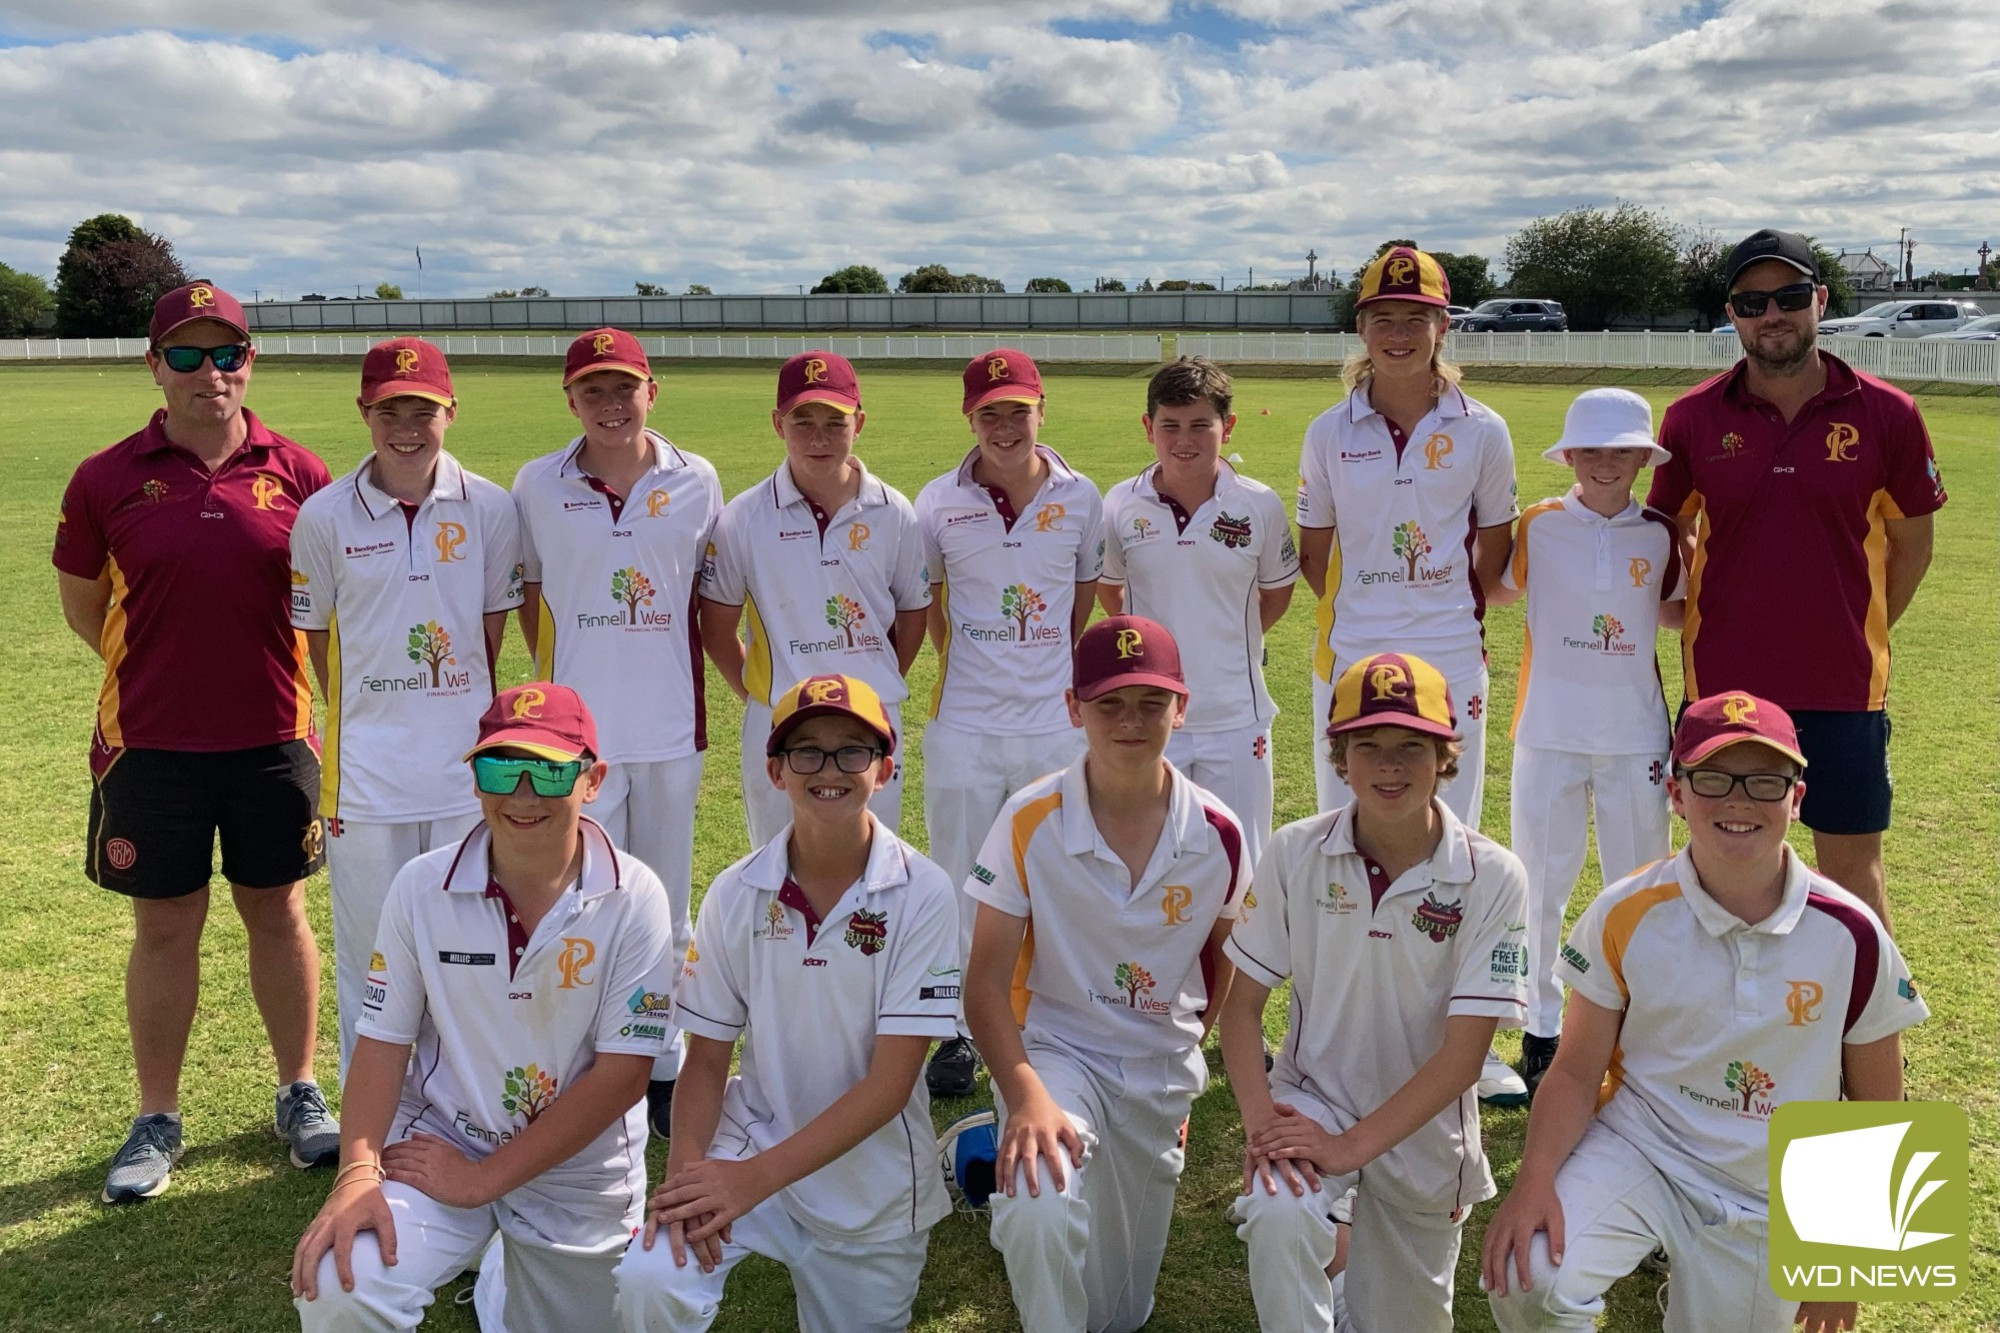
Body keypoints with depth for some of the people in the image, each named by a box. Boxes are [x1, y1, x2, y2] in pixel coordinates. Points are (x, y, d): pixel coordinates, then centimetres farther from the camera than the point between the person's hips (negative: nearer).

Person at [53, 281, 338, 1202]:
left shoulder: (296, 474, -2)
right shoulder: (107, 480, -3)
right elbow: (81, 605, 9)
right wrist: (167, 668, 6)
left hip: (272, 738, 0)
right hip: (152, 746, 0)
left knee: (278, 914, 13)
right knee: (165, 927, 10)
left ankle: (300, 1093, 29)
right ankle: (157, 1119, 26)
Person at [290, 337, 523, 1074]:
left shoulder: (490, 509, -2)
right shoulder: (325, 516, -3)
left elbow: (493, 628, 7)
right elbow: (315, 633, 5)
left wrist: (459, 716, 7)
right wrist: (360, 722, 6)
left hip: (467, 764, 1)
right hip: (366, 769, 0)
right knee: (369, 947, 9)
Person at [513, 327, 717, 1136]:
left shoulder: (696, 483, 1)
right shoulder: (538, 486, 0)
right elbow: (528, 593, 10)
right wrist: (559, 678, 6)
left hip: (672, 727, 1)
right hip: (579, 728, -1)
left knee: (667, 905, 11)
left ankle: (665, 1070, 26)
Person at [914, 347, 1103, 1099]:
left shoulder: (1080, 498, 0)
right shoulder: (939, 503, -3)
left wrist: (1055, 673, 11)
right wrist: (959, 665, 8)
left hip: (1055, 722, 1)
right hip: (964, 726, -1)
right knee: (961, 884, 8)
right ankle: (960, 1032, 23)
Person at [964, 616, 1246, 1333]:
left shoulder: (1217, 834, -9)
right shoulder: (1029, 822, -16)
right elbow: (986, 981, -15)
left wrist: (1185, 1061, 15)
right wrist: (1026, 1096, -30)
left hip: (1162, 1067, 3)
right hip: (1054, 1048, -3)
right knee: (1043, 1209, -35)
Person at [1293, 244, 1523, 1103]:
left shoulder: (1481, 432, 0)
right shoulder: (1330, 433, 2)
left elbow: (1494, 543, 11)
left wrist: (1452, 616, 9)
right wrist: (1362, 616, 7)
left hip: (1450, 657, 0)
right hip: (1350, 655, 1)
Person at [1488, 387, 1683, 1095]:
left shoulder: (1660, 534, 2)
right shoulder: (1538, 526, -2)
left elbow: (1673, 611, 16)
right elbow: (1497, 591, 11)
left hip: (1635, 734, 1)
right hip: (1550, 733, -1)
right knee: (1541, 886, 7)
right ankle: (1541, 1029, 20)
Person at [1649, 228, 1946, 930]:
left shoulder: (1886, 414, -4)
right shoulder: (1693, 417, -3)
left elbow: (1911, 537, 8)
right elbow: (1666, 531, 11)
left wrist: (1865, 632, 7)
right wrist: (1695, 619, 5)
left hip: (1844, 686, -1)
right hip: (1723, 682, 1)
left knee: (1851, 857, 10)